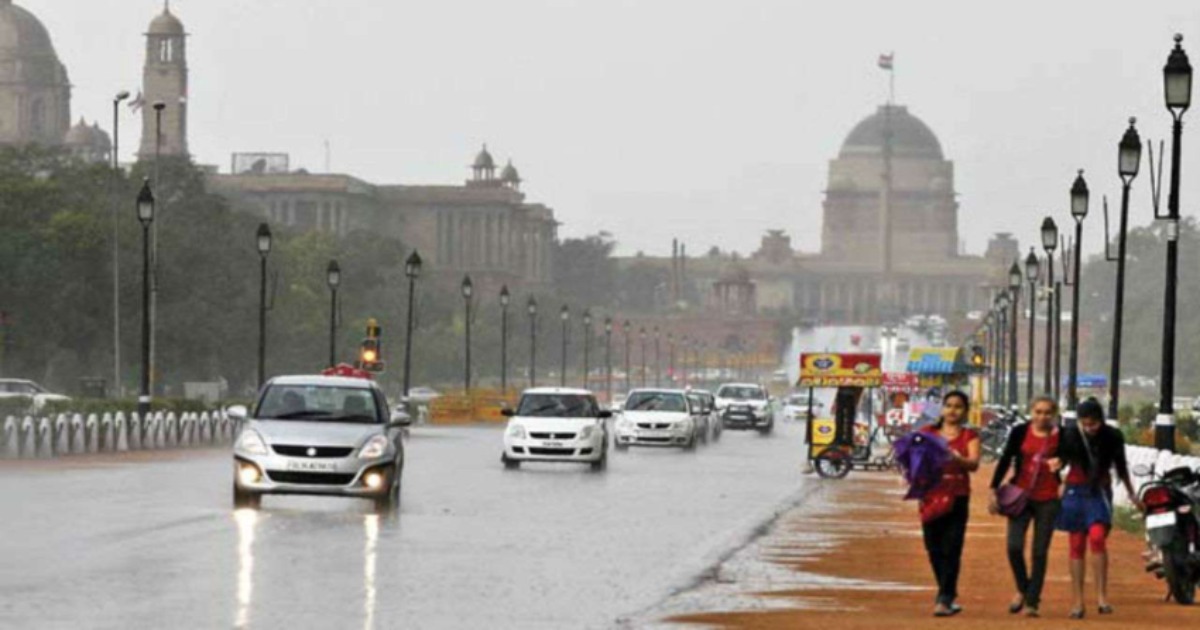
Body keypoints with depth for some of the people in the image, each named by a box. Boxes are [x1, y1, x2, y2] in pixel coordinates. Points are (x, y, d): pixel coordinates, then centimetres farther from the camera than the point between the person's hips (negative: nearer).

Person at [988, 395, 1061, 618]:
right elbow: (1005, 460, 5)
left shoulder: (1060, 436, -1)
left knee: (1040, 552, 2)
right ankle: (1022, 590, 15)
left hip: (1048, 500, 0)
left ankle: (1032, 601, 10)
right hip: (1021, 497, 0)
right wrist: (994, 490, 3)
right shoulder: (1020, 432, -1)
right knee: (1014, 546, -10)